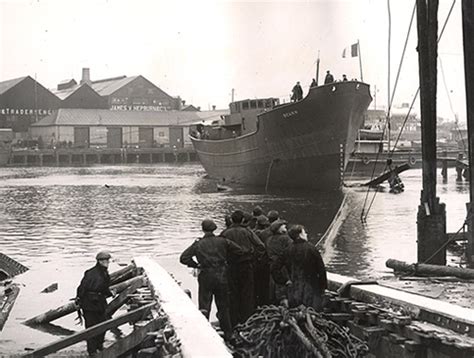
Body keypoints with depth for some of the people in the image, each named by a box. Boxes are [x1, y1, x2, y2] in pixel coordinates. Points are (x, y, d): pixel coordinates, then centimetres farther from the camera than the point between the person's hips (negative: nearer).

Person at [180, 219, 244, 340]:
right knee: (223, 306, 14)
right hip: (221, 276, 2)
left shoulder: (198, 244, -3)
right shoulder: (222, 241, 0)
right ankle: (228, 334, 21)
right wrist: (226, 260, 12)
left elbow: (183, 258, -10)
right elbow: (239, 251, 1)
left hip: (206, 277, -2)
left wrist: (196, 265, 0)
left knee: (204, 306, 5)